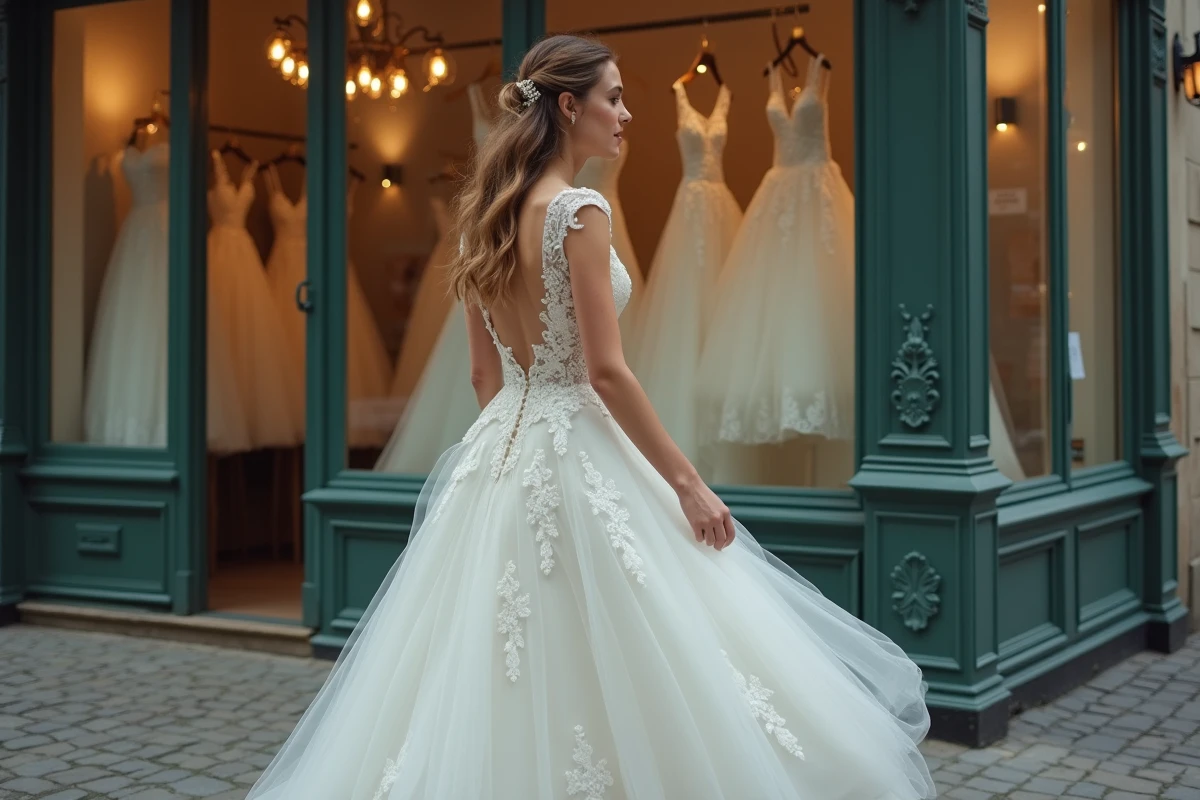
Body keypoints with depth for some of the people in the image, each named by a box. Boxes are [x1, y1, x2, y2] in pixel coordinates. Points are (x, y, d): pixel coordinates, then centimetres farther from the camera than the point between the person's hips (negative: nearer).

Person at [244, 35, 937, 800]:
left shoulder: (489, 216, 10)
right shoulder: (578, 211, -14)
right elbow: (606, 371, -18)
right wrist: (687, 483, -13)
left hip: (504, 451, 9)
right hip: (576, 456, -9)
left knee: (498, 688, 14)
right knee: (615, 680, 1)